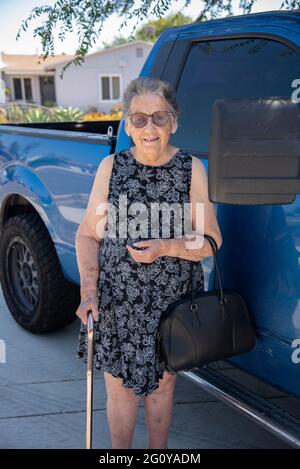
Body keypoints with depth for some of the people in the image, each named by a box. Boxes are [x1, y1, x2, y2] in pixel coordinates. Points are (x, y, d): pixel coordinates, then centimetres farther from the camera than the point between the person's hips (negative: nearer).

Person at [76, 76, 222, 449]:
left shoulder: (191, 169, -6)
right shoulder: (111, 167, -3)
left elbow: (211, 240, -5)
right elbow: (88, 234, 0)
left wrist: (165, 247, -21)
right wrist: (89, 290, -11)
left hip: (171, 301, 0)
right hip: (115, 301, 1)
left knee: (162, 384, 17)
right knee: (119, 388, 12)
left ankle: (158, 451, 41)